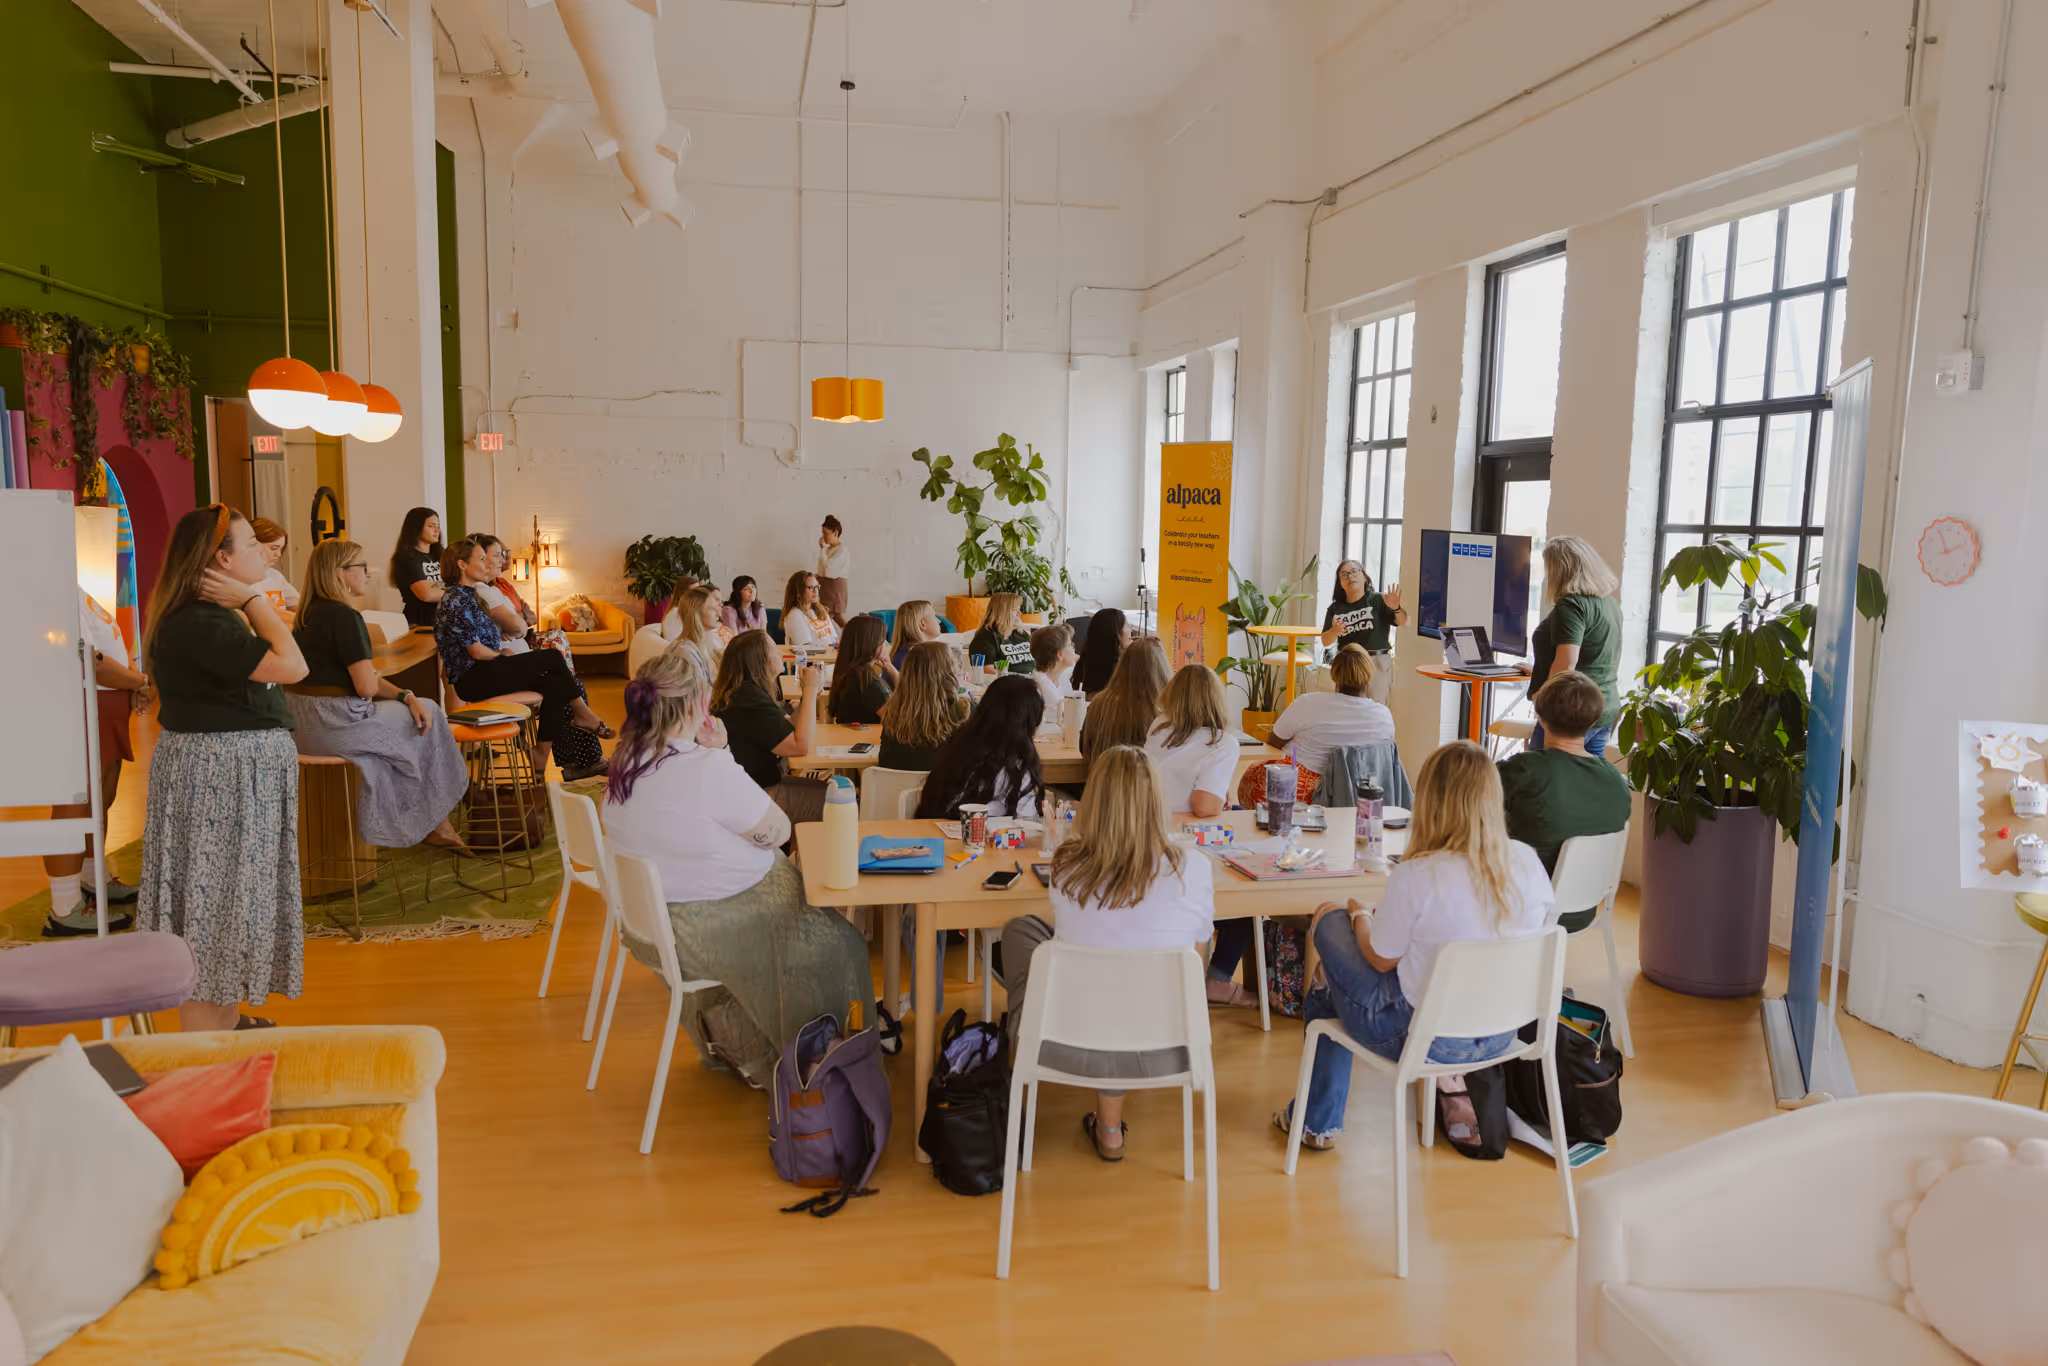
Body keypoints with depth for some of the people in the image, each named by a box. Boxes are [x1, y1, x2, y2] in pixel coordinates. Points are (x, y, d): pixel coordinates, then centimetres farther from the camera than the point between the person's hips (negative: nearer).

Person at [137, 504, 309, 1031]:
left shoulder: (215, 614, 13)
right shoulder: (196, 624, -22)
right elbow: (290, 665, -27)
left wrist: (250, 606, 10)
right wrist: (254, 601, -18)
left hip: (238, 772, 11)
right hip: (215, 774, -11)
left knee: (228, 896, 18)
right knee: (211, 898, -4)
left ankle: (226, 1017, 32)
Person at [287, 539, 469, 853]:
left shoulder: (311, 614, 14)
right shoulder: (344, 616, -17)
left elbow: (358, 678, 13)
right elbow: (367, 687, -20)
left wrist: (405, 696, 1)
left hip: (303, 722, 9)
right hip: (332, 724, -9)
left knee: (417, 708, 21)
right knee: (428, 715, 8)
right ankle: (433, 821, 22)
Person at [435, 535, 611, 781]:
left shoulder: (467, 596, 20)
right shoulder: (457, 601, -12)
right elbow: (477, 651, -16)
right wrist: (505, 656, 1)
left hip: (484, 672, 10)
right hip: (472, 680, -10)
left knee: (557, 685, -9)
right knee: (551, 658, -14)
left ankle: (542, 761, -9)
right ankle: (583, 714, 6)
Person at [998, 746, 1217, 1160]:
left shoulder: (1066, 867, -14)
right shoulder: (1194, 870, -17)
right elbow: (1196, 950, 2)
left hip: (1067, 1047, 0)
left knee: (1021, 928, 23)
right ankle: (1109, 1126, 37)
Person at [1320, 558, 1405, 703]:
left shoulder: (1378, 600, -3)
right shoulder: (1335, 608, 8)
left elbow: (1404, 622, -11)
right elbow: (1325, 641, 6)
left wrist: (1396, 608, -33)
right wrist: (1334, 632, -17)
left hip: (1377, 663, -4)